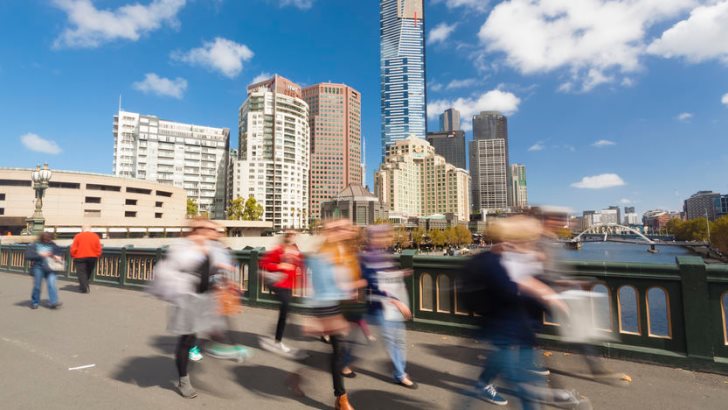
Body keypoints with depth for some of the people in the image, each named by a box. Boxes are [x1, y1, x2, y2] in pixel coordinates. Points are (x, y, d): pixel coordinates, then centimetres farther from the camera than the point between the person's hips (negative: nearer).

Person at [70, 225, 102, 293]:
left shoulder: (78, 236, 0)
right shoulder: (95, 236, 6)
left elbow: (73, 248, -2)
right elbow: (99, 249, 3)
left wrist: (73, 256, 11)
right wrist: (97, 257, 13)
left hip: (80, 257, -3)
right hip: (93, 257, 3)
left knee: (81, 273, -1)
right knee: (88, 272, 19)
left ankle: (85, 288, -10)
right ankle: (85, 285, 27)